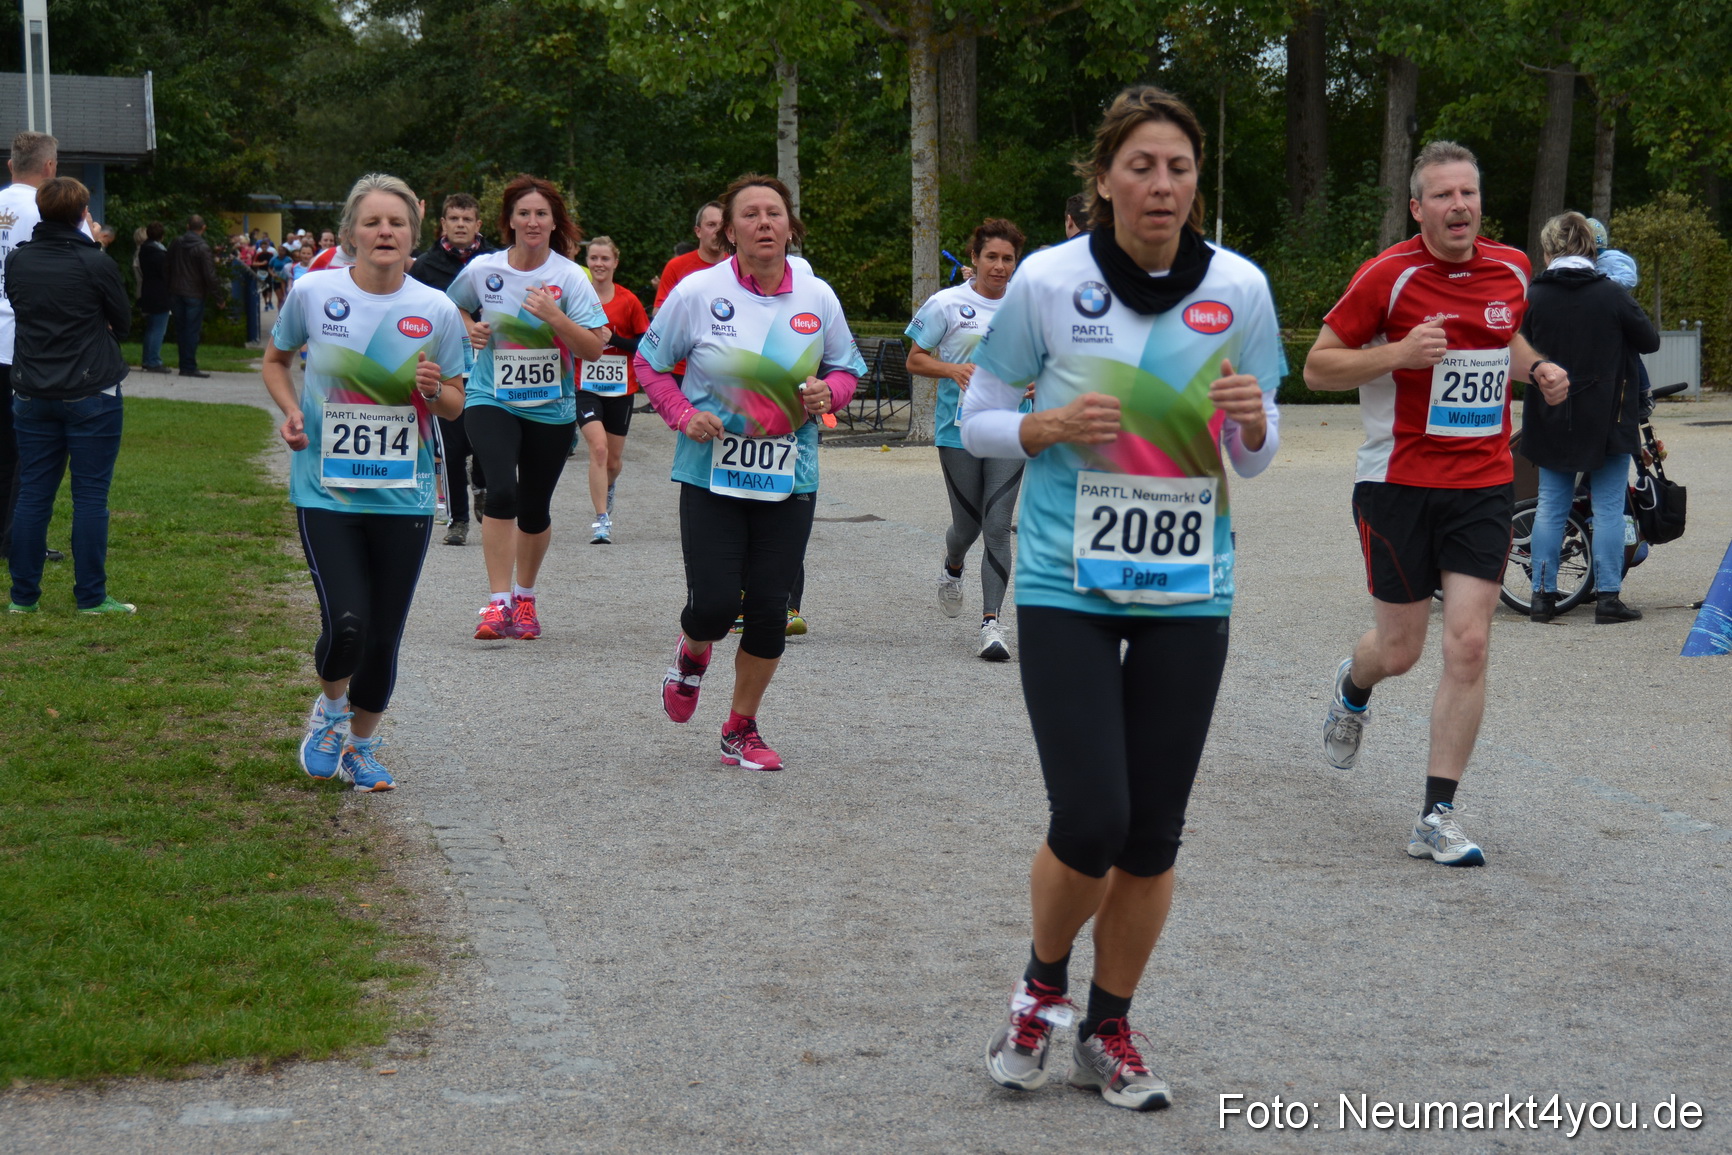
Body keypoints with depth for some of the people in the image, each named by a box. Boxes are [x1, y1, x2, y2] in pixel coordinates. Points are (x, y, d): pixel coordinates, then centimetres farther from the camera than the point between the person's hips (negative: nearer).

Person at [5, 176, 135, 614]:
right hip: (92, 394, -4)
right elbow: (123, 320, 1)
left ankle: (23, 595, 13)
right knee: (90, 496, 1)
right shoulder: (96, 264, -12)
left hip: (32, 394, 4)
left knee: (33, 494, 9)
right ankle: (91, 597, 4)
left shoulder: (16, 262, 1)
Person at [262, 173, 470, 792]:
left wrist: (434, 390, -14)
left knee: (384, 637, 6)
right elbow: (276, 361, 13)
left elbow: (456, 402, 9)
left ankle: (362, 745, 32)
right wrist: (291, 412, -5)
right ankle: (329, 708, 20)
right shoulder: (312, 293, -5)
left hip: (405, 496, 2)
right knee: (346, 627, -14)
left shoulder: (436, 310, -2)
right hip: (326, 490, -2)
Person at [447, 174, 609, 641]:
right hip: (491, 400, -1)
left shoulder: (569, 276, -6)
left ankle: (525, 597, 34)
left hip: (551, 409, 1)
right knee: (502, 490, -23)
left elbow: (595, 348, -10)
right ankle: (498, 602, -20)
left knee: (534, 510, 10)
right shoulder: (482, 270, -2)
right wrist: (469, 330, -1)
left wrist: (554, 316, -23)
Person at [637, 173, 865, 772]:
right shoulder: (698, 291, -6)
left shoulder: (818, 297, 2)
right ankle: (692, 652, 30)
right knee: (715, 603, -10)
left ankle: (742, 729, 21)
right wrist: (684, 415, -11)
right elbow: (649, 363, 4)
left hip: (788, 481, 2)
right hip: (712, 476, -2)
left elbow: (848, 370, 15)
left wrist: (827, 393, -8)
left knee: (768, 608, 2)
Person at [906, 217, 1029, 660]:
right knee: (968, 523, 7)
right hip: (959, 429, -1)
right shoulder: (947, 304, -2)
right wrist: (952, 369, -16)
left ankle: (991, 623, -6)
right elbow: (915, 360, 2)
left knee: (998, 526, -8)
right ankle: (952, 568, 44)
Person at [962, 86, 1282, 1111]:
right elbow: (979, 419, 3)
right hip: (1068, 590, -2)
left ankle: (1109, 1030, 27)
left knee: (1154, 835, 6)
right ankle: (1043, 986, 21)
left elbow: (1257, 457, 8)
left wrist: (1252, 422, -14)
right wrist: (1051, 427, -16)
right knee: (1091, 823, -10)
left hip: (1189, 592, 3)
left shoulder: (1240, 287, 0)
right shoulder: (1047, 280, -6)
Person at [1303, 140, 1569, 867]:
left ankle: (1437, 819, 0)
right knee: (1399, 651, 5)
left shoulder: (1511, 270, 6)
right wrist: (1398, 353, -21)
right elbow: (1317, 368, -6)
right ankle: (1353, 687, 45)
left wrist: (1536, 370, 6)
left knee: (1468, 646, -7)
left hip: (1484, 486, 3)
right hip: (1399, 485, -3)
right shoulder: (1389, 275, -9)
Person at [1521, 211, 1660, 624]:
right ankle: (1608, 597, 3)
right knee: (1608, 506, 4)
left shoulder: (1533, 297, -4)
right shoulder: (1611, 294, -9)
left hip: (1551, 420, 2)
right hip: (1607, 419, -2)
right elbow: (1650, 341, 0)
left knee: (1551, 505, 10)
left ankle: (1543, 594, 10)